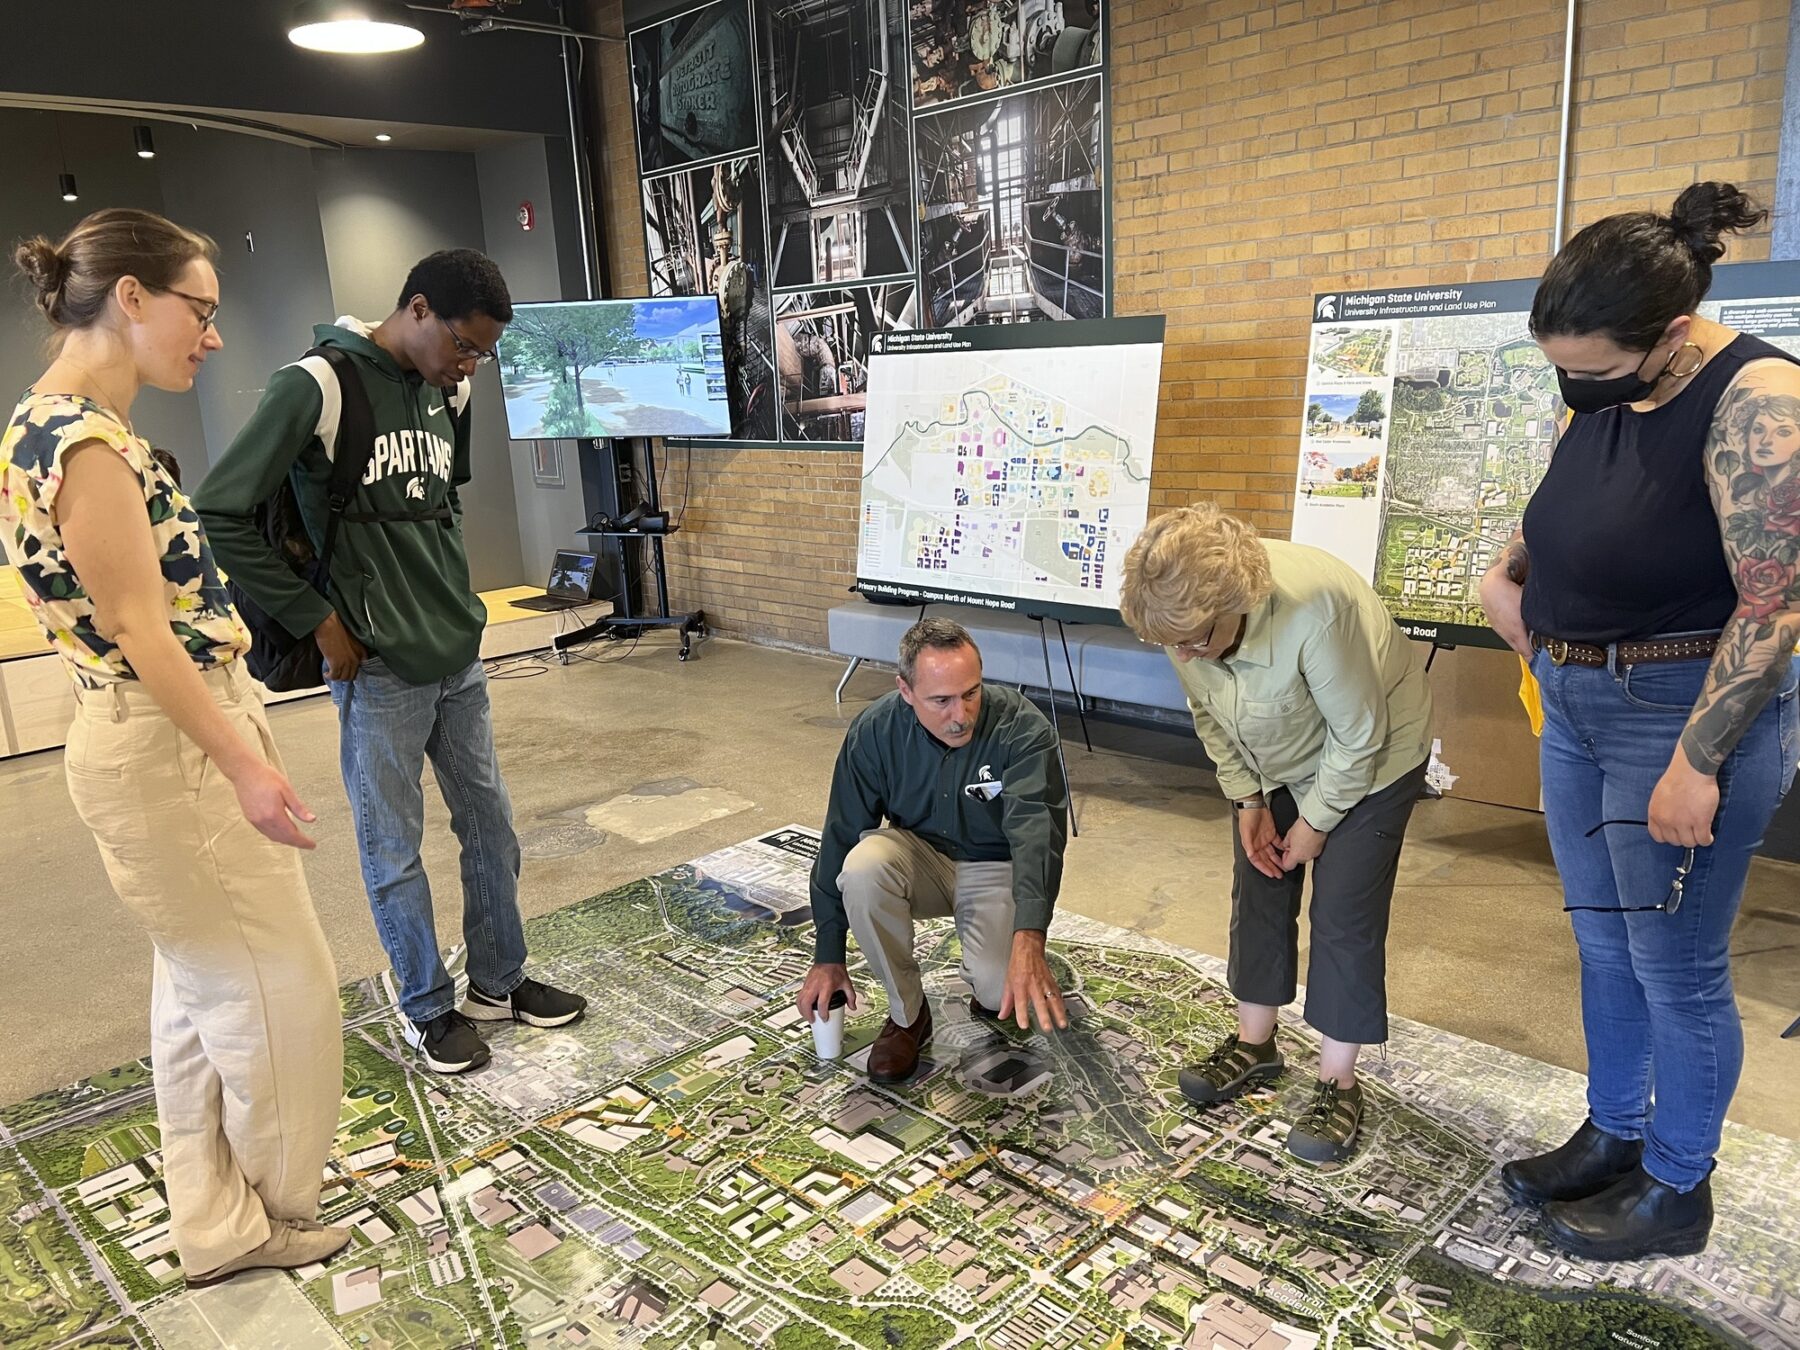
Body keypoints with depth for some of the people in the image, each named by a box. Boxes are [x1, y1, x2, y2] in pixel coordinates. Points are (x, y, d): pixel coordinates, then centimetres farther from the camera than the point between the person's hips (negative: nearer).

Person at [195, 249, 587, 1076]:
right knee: (394, 852, 8)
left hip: (460, 660, 7)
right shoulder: (317, 387, -15)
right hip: (379, 673, -6)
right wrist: (316, 620, -12)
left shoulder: (448, 391, 6)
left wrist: (449, 595, 11)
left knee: (491, 830, 14)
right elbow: (221, 513, -14)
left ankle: (498, 983, 32)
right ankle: (427, 1007, 26)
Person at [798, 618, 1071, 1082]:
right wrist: (828, 956, -10)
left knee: (1000, 987, -28)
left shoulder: (1023, 727, -25)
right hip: (919, 857, 2)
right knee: (863, 866, -32)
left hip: (995, 868, -2)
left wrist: (1028, 940, -54)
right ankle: (907, 1013, -10)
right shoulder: (876, 729, -17)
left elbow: (1036, 831, -37)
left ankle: (989, 989, 13)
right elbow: (840, 837, -11)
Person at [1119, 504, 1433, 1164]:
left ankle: (1338, 1084, 8)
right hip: (1273, 763, 6)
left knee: (1343, 915, -6)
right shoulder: (1183, 612, -22)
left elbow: (1360, 735, -26)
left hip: (1371, 757, -6)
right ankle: (1254, 1043, 26)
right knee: (1259, 893, 9)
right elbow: (1209, 714, -2)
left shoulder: (1312, 608, -41)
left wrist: (1316, 820, -16)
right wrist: (1248, 800, -5)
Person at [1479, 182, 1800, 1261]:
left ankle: (1677, 1192, 27)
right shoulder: (1603, 395, 4)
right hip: (1576, 704, 8)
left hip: (1688, 711, -8)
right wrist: (1505, 576, 3)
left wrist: (1696, 763, -22)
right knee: (1603, 943, 19)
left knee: (1675, 967, 7)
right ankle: (1612, 1138, 38)